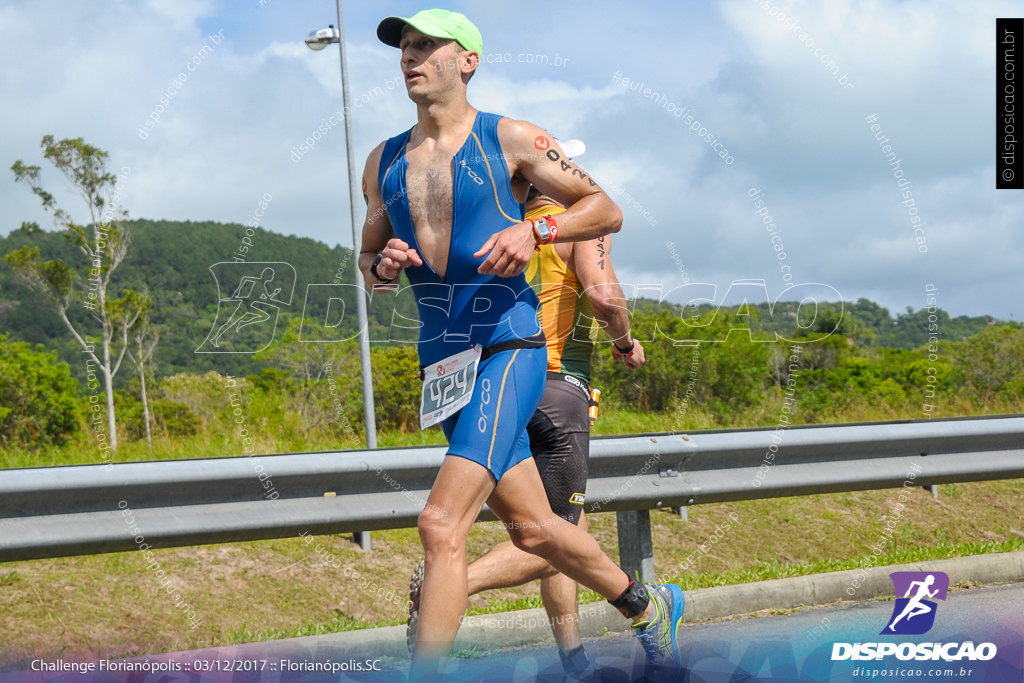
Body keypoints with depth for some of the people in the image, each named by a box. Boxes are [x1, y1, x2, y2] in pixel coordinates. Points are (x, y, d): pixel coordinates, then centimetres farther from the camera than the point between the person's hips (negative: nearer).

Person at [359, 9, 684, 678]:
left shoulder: (510, 139, -2)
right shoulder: (384, 163, 12)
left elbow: (606, 209, 3)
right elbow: (369, 262, 22)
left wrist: (535, 230, -15)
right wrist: (382, 264, -2)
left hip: (510, 351, -6)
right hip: (444, 364, 6)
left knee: (441, 525, -20)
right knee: (532, 529, 14)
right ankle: (649, 606, 37)